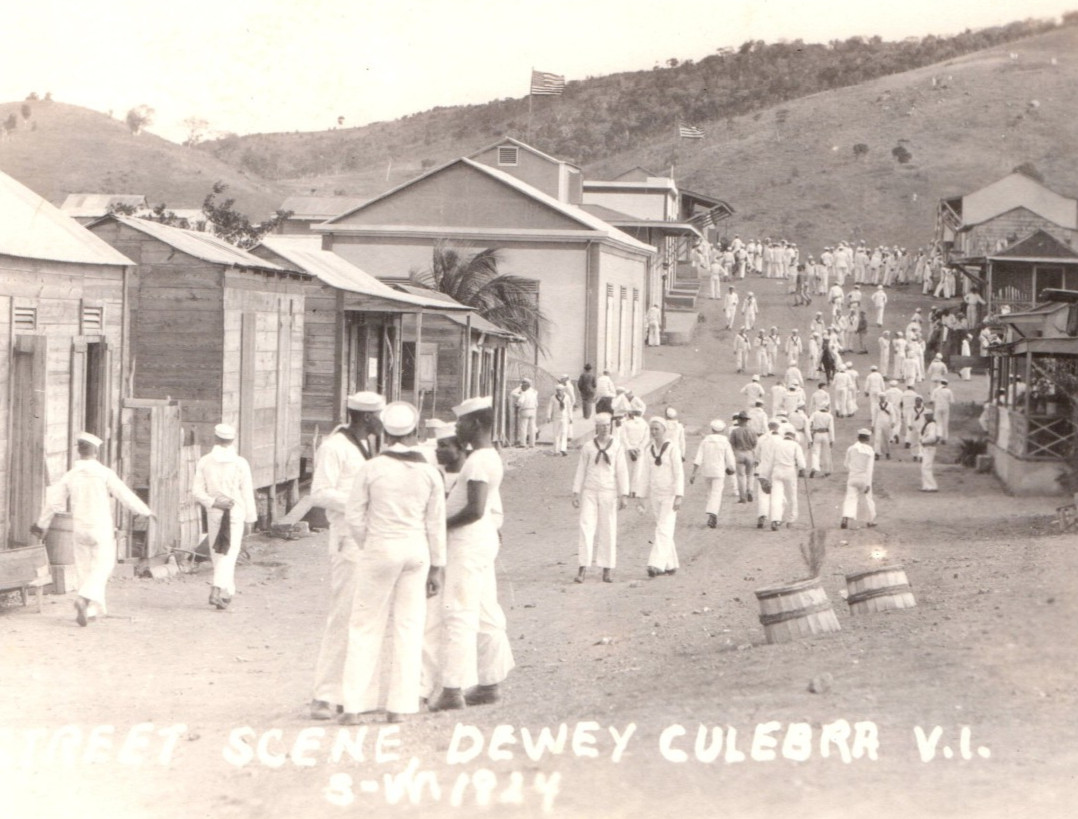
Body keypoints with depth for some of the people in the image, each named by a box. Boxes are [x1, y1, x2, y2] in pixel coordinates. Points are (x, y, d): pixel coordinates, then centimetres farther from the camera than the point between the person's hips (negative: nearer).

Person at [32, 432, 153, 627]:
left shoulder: (70, 475, 0)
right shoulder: (105, 474, -10)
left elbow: (53, 500, 6)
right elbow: (125, 495, -8)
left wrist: (41, 524, 19)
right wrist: (145, 511, 5)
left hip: (79, 528, 4)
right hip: (102, 528, -4)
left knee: (84, 567, 14)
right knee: (103, 565, 2)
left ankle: (94, 608, 18)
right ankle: (84, 599, -21)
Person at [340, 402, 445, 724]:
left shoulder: (370, 469, -8)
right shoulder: (430, 473, -1)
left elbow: (354, 516, -5)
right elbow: (436, 525, 2)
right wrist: (437, 567, 9)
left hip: (379, 550, -2)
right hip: (417, 552, 2)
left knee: (366, 626, 5)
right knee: (409, 626, 8)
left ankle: (355, 706, 1)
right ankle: (399, 706, 8)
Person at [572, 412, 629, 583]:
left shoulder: (617, 446, -1)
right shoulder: (587, 447, 1)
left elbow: (622, 471, -1)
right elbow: (580, 471, 4)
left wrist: (623, 496, -6)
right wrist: (575, 494, -1)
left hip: (609, 493, 0)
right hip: (589, 492, 0)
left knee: (608, 530, 3)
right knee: (586, 528, -8)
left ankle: (607, 570, 10)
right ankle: (583, 569, -9)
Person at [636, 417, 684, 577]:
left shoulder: (672, 447, -10)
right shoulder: (649, 450, 8)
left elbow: (679, 473, -13)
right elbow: (646, 475, 11)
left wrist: (679, 496, -21)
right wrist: (641, 498, 7)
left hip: (670, 494, -6)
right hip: (655, 495, 6)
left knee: (663, 530, -15)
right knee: (664, 531, 11)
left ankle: (657, 565, -23)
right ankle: (671, 565, 21)